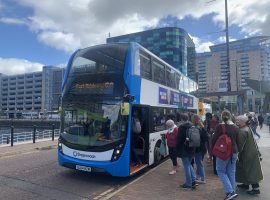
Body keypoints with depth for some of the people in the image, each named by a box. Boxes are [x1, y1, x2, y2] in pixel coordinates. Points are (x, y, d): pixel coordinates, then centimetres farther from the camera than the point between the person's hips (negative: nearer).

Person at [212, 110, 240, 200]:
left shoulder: (220, 126, -14)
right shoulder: (236, 127, 2)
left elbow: (214, 139, -10)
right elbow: (237, 140, 10)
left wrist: (213, 150, 4)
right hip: (234, 152, 5)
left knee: (221, 171, 6)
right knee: (231, 172, 14)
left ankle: (230, 191, -5)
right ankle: (232, 191, 22)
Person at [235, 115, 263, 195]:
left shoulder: (243, 131, -25)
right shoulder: (247, 128, 6)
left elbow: (240, 145, -23)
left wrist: (237, 155, -15)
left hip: (249, 154, -10)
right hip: (251, 152, 10)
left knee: (250, 171, 2)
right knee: (246, 169, 20)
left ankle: (256, 188, 11)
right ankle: (246, 184, 32)